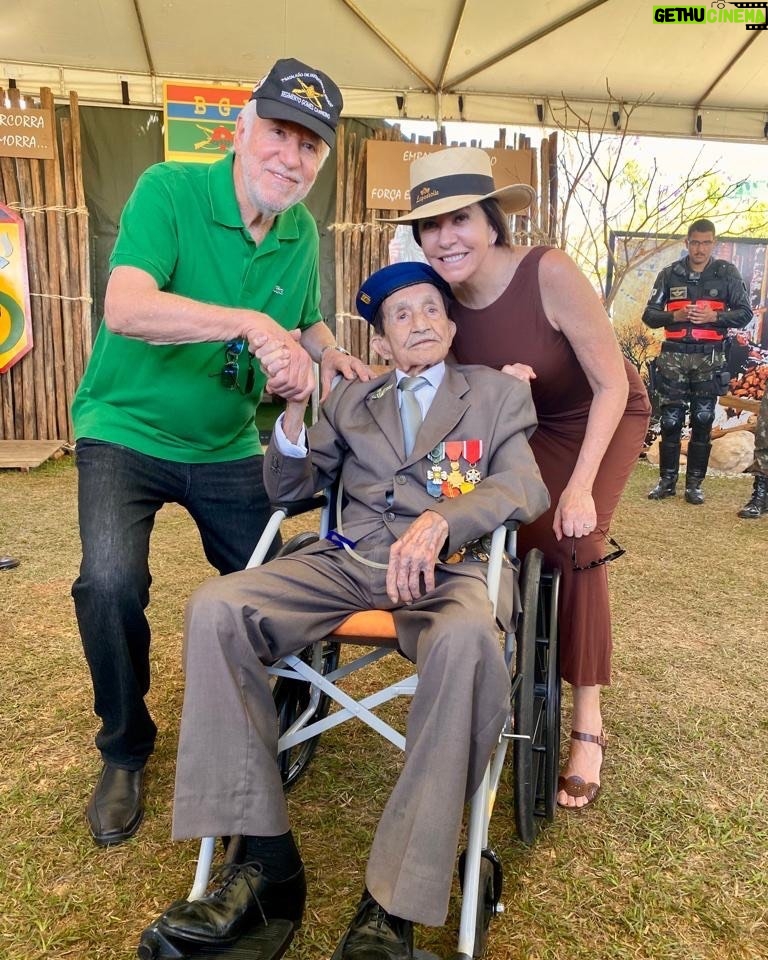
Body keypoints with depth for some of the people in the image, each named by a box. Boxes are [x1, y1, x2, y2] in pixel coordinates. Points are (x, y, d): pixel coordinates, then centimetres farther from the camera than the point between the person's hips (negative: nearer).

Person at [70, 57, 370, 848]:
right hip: (126, 430, -4)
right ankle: (125, 752, 5)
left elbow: (305, 320, 16)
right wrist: (252, 324, -39)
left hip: (226, 447, 5)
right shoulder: (168, 189, -15)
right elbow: (125, 307, -30)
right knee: (111, 582, -24)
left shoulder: (301, 232, 1)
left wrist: (324, 352, -6)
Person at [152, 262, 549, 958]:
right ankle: (267, 859, -14)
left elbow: (525, 486, 0)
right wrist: (293, 416, -4)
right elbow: (289, 490, 18)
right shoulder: (352, 401, 24)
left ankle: (395, 904, -25)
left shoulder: (498, 392, 17)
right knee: (215, 608, -21)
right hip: (348, 560, 3)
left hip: (451, 566, -3)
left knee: (467, 640, -38)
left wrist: (440, 520, -21)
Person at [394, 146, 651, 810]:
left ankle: (588, 724, -8)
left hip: (607, 415, -4)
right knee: (525, 538, -14)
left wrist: (581, 486, -30)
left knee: (575, 543, -21)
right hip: (532, 425, 4)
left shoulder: (549, 273, -31)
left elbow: (612, 385, -25)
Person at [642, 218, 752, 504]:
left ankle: (695, 483, 12)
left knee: (703, 422, 4)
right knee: (670, 421, 2)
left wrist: (713, 316, -14)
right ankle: (667, 480, 12)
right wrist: (675, 315, -13)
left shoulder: (727, 273, 5)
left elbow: (744, 313, 3)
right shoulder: (670, 274, 6)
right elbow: (649, 314, 5)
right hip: (674, 355, 0)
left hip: (709, 358, 0)